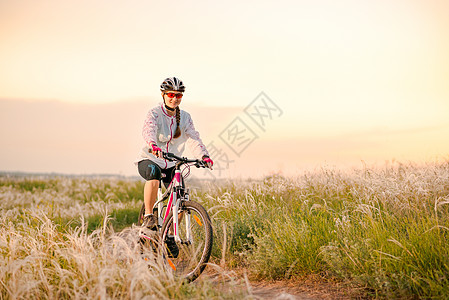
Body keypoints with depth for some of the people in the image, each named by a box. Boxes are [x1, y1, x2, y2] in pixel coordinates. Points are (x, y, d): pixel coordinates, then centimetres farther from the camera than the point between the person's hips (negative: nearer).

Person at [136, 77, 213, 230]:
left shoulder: (185, 117, 1)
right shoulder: (154, 113, -11)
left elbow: (194, 138, -11)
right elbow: (148, 131, -31)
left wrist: (204, 156, -30)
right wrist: (153, 145, -54)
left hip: (170, 165, 4)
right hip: (149, 160, -4)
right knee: (154, 172, -39)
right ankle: (148, 216, -25)